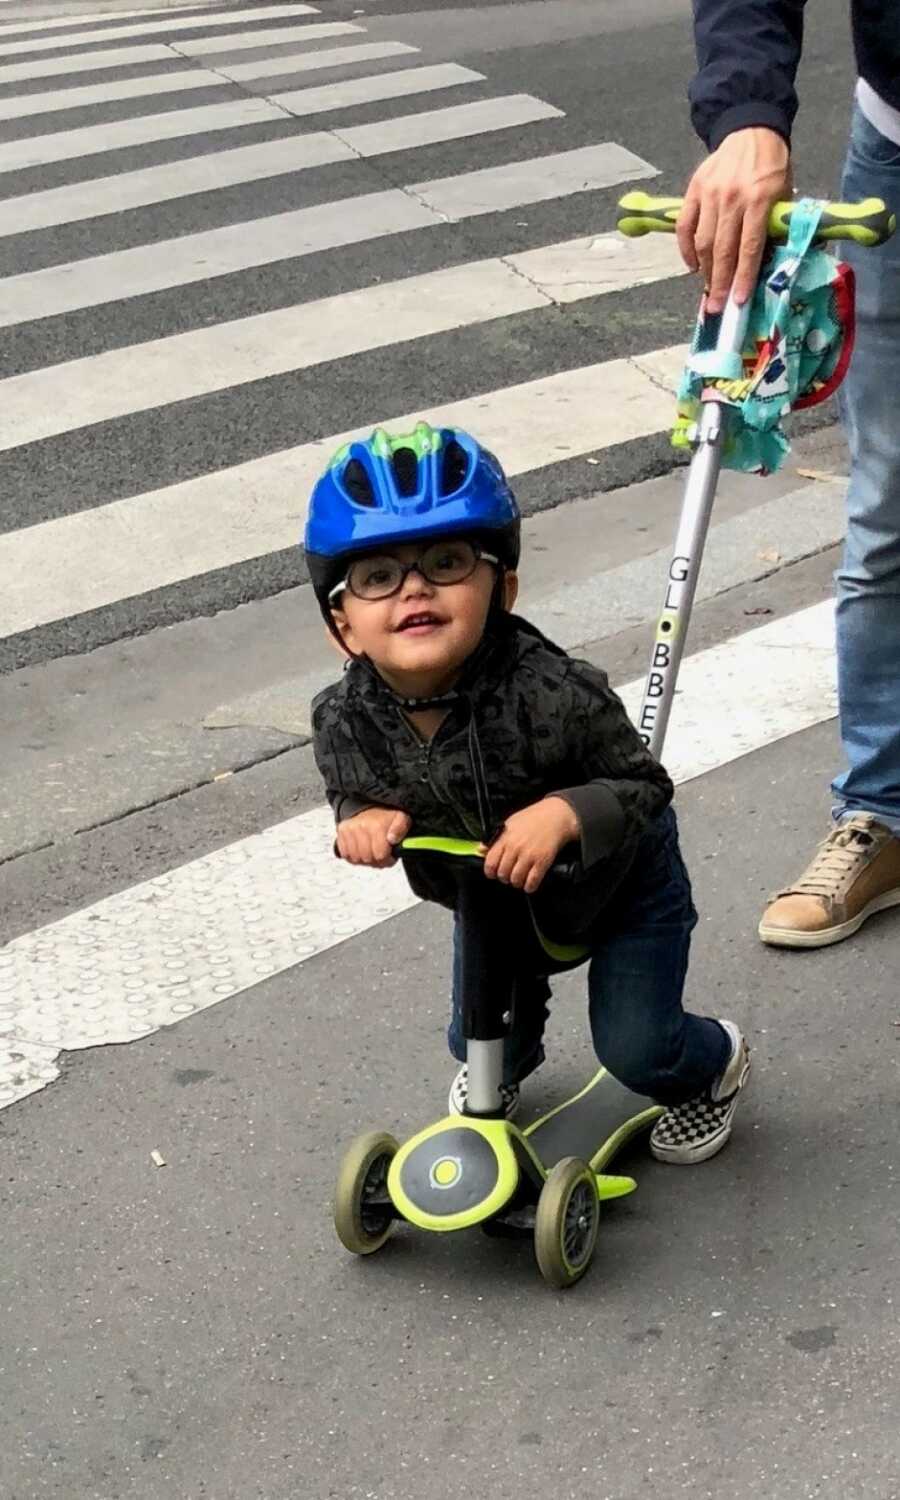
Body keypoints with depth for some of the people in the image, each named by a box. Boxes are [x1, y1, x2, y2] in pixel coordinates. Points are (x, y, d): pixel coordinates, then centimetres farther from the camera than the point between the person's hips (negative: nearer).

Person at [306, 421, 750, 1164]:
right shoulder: (343, 721, -27)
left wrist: (564, 813, -47)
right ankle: (501, 1070, 58)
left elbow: (643, 784, -29)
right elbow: (351, 791, -5)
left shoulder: (553, 693, -40)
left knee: (636, 1046, -3)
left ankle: (716, 1064, 35)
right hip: (489, 895, 4)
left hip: (620, 885, -4)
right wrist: (365, 817, -28)